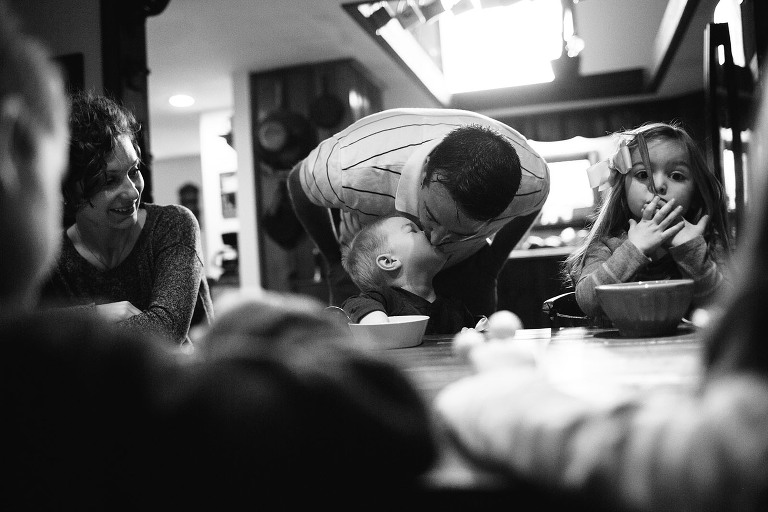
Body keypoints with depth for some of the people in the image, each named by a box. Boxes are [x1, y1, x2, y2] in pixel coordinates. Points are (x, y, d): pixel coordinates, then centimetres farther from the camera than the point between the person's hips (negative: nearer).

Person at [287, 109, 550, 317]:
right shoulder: (349, 172, -42)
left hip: (461, 267, 1)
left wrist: (491, 266, -5)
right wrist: (335, 261, -6)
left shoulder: (533, 180, -34)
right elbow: (298, 181, -15)